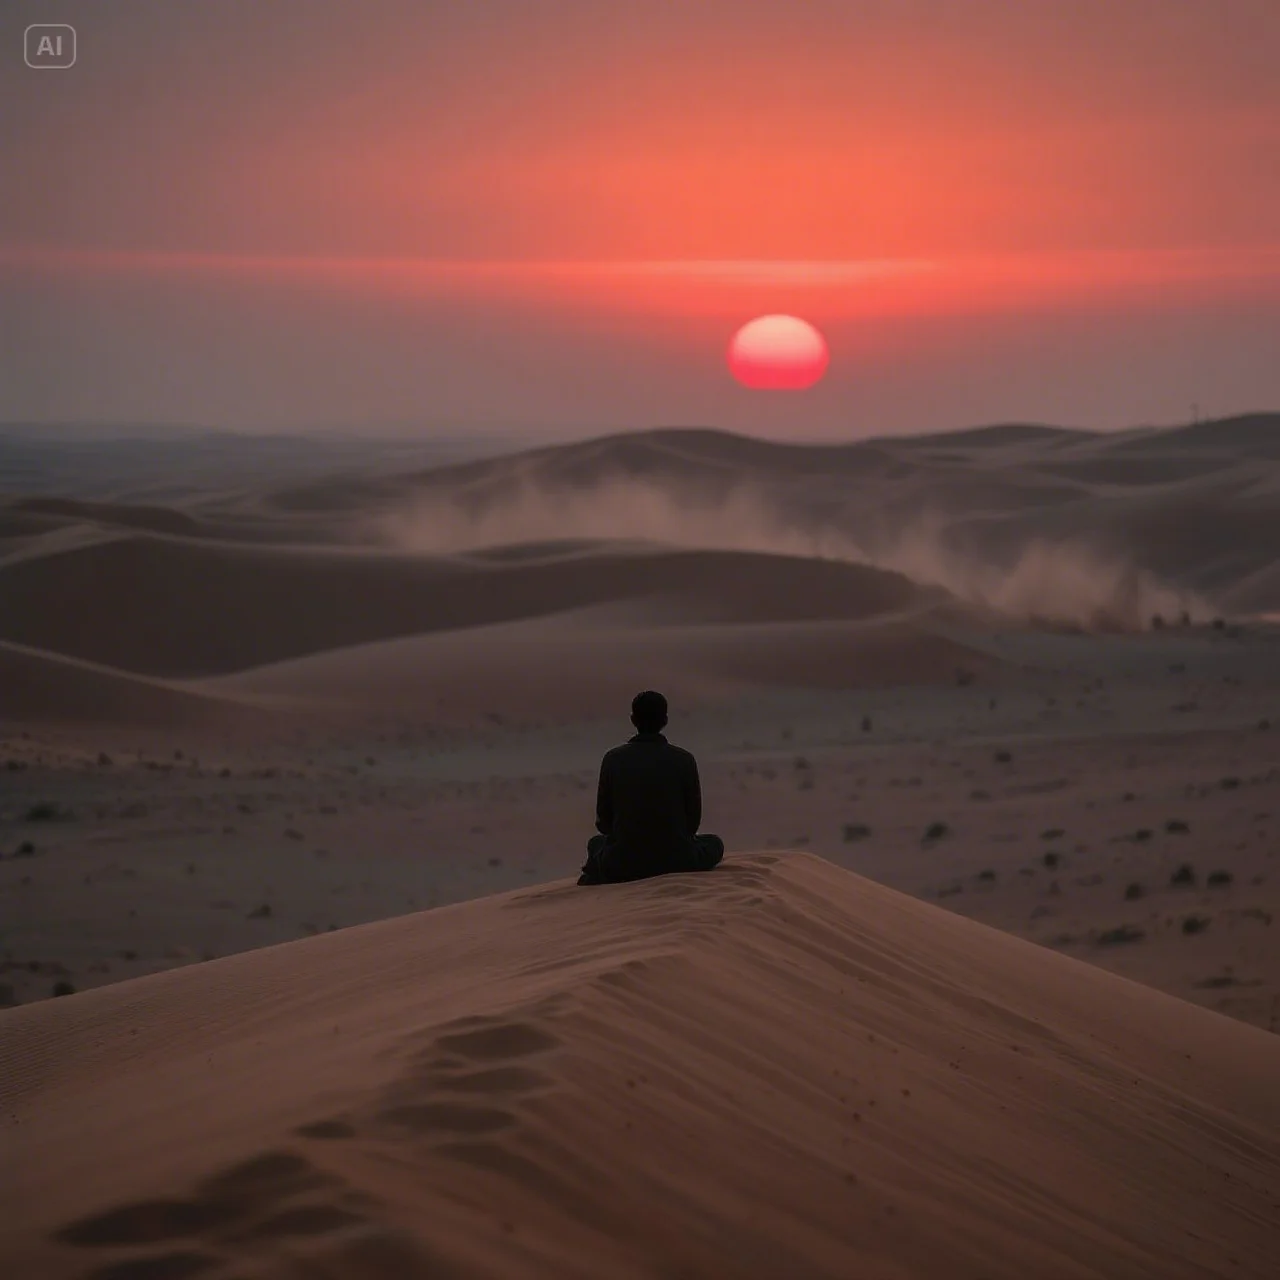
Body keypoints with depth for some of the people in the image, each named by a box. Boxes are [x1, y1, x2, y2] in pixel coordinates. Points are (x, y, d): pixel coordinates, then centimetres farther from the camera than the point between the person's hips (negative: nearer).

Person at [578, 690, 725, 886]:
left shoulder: (613, 759, -3)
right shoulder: (684, 760, -5)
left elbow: (603, 820, 5)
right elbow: (693, 819, 3)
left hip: (624, 866, 3)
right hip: (677, 862, -3)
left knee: (597, 843, 37)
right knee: (714, 843, 29)